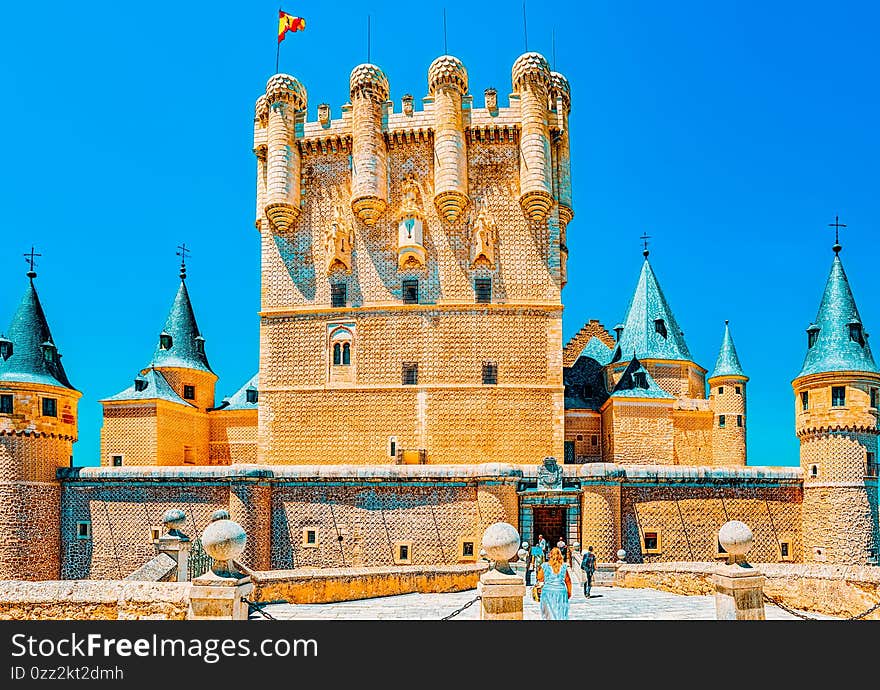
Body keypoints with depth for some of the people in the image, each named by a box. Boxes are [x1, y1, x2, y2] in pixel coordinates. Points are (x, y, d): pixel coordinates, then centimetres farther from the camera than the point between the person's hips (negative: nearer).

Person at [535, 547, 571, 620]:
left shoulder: (544, 566, -6)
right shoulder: (564, 567, -2)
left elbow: (540, 579, 2)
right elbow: (568, 581, 5)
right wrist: (569, 592, 17)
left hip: (548, 591, -1)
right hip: (561, 592, 1)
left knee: (549, 613, 9)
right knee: (561, 614, 9)